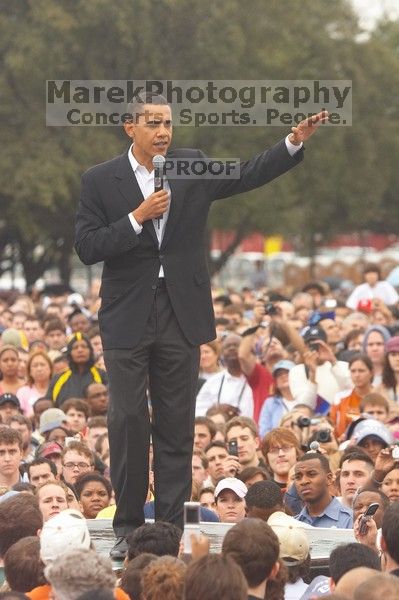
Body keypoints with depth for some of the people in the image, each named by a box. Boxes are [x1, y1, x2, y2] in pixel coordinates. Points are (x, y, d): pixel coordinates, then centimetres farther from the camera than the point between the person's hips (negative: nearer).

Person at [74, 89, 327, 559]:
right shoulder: (101, 181, 0)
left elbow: (249, 174, 3)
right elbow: (86, 248, -6)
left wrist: (296, 140, -9)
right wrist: (137, 218, -16)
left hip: (181, 314, 2)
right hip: (127, 318, -2)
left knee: (177, 424, 4)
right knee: (128, 419, -2)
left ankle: (171, 528, 9)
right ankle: (127, 525, 8)